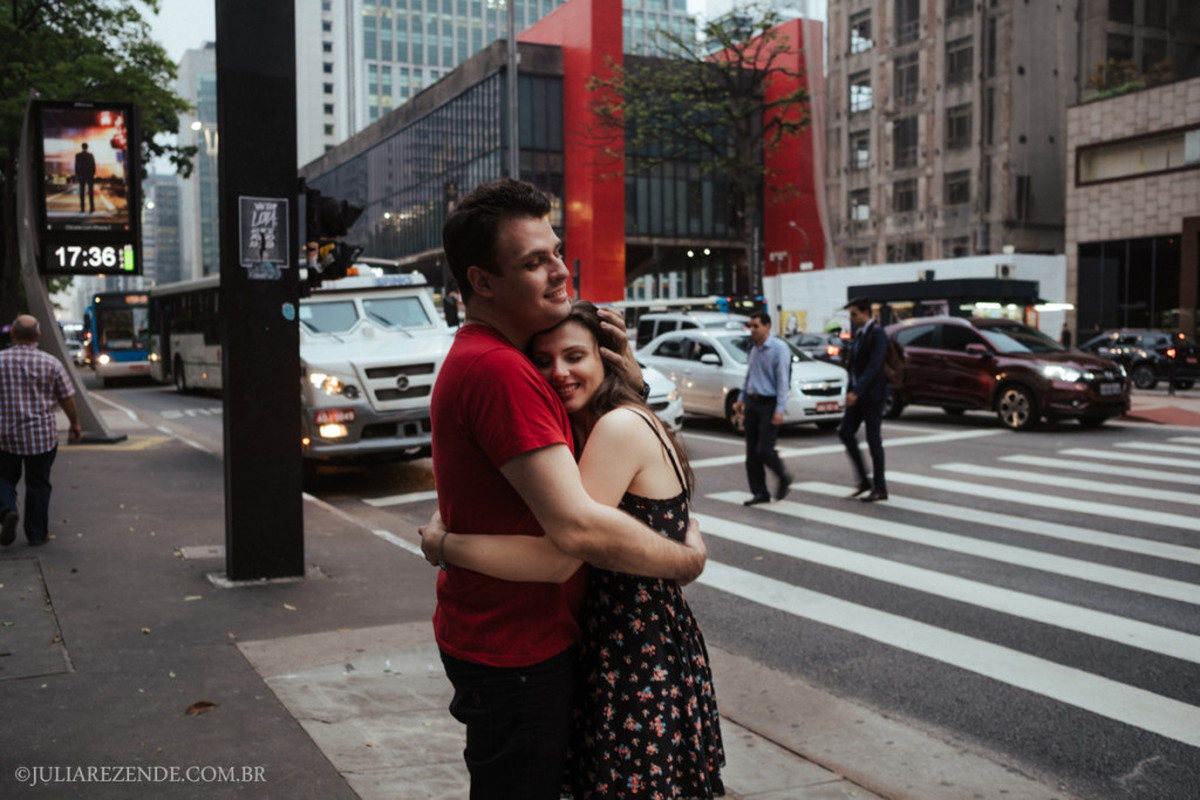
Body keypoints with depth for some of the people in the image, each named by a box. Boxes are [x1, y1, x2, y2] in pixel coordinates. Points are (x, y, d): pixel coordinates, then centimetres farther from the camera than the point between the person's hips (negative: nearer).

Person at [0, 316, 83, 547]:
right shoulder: (50, 363, -5)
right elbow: (67, 398, 1)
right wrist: (75, 424, 14)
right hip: (42, 436, 0)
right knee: (38, 484, 10)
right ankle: (36, 533, 14)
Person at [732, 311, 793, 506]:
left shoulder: (779, 348, -12)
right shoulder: (754, 348, 11)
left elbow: (783, 380, -15)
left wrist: (780, 410, -20)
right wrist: (742, 399, 19)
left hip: (769, 404, -7)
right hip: (752, 403, 7)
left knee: (764, 449, -10)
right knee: (751, 451, 5)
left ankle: (783, 478, 17)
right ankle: (759, 492, 13)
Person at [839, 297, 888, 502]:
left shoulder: (877, 334, -15)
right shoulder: (859, 333, 12)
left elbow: (874, 366, -24)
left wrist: (856, 391, -31)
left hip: (872, 395, -8)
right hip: (858, 393, 8)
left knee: (873, 439, -2)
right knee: (846, 433, 5)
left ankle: (880, 488, 8)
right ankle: (864, 480, 15)